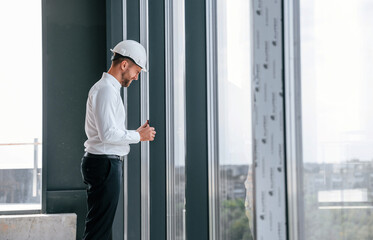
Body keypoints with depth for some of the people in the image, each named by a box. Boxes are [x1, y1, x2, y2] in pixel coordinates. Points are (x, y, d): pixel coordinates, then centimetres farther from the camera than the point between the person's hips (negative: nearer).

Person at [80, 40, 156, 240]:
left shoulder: (110, 88, 21)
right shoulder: (105, 90, -13)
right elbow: (108, 134, -22)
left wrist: (137, 132, 14)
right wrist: (138, 136, -10)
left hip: (107, 163, 11)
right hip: (104, 164, -11)